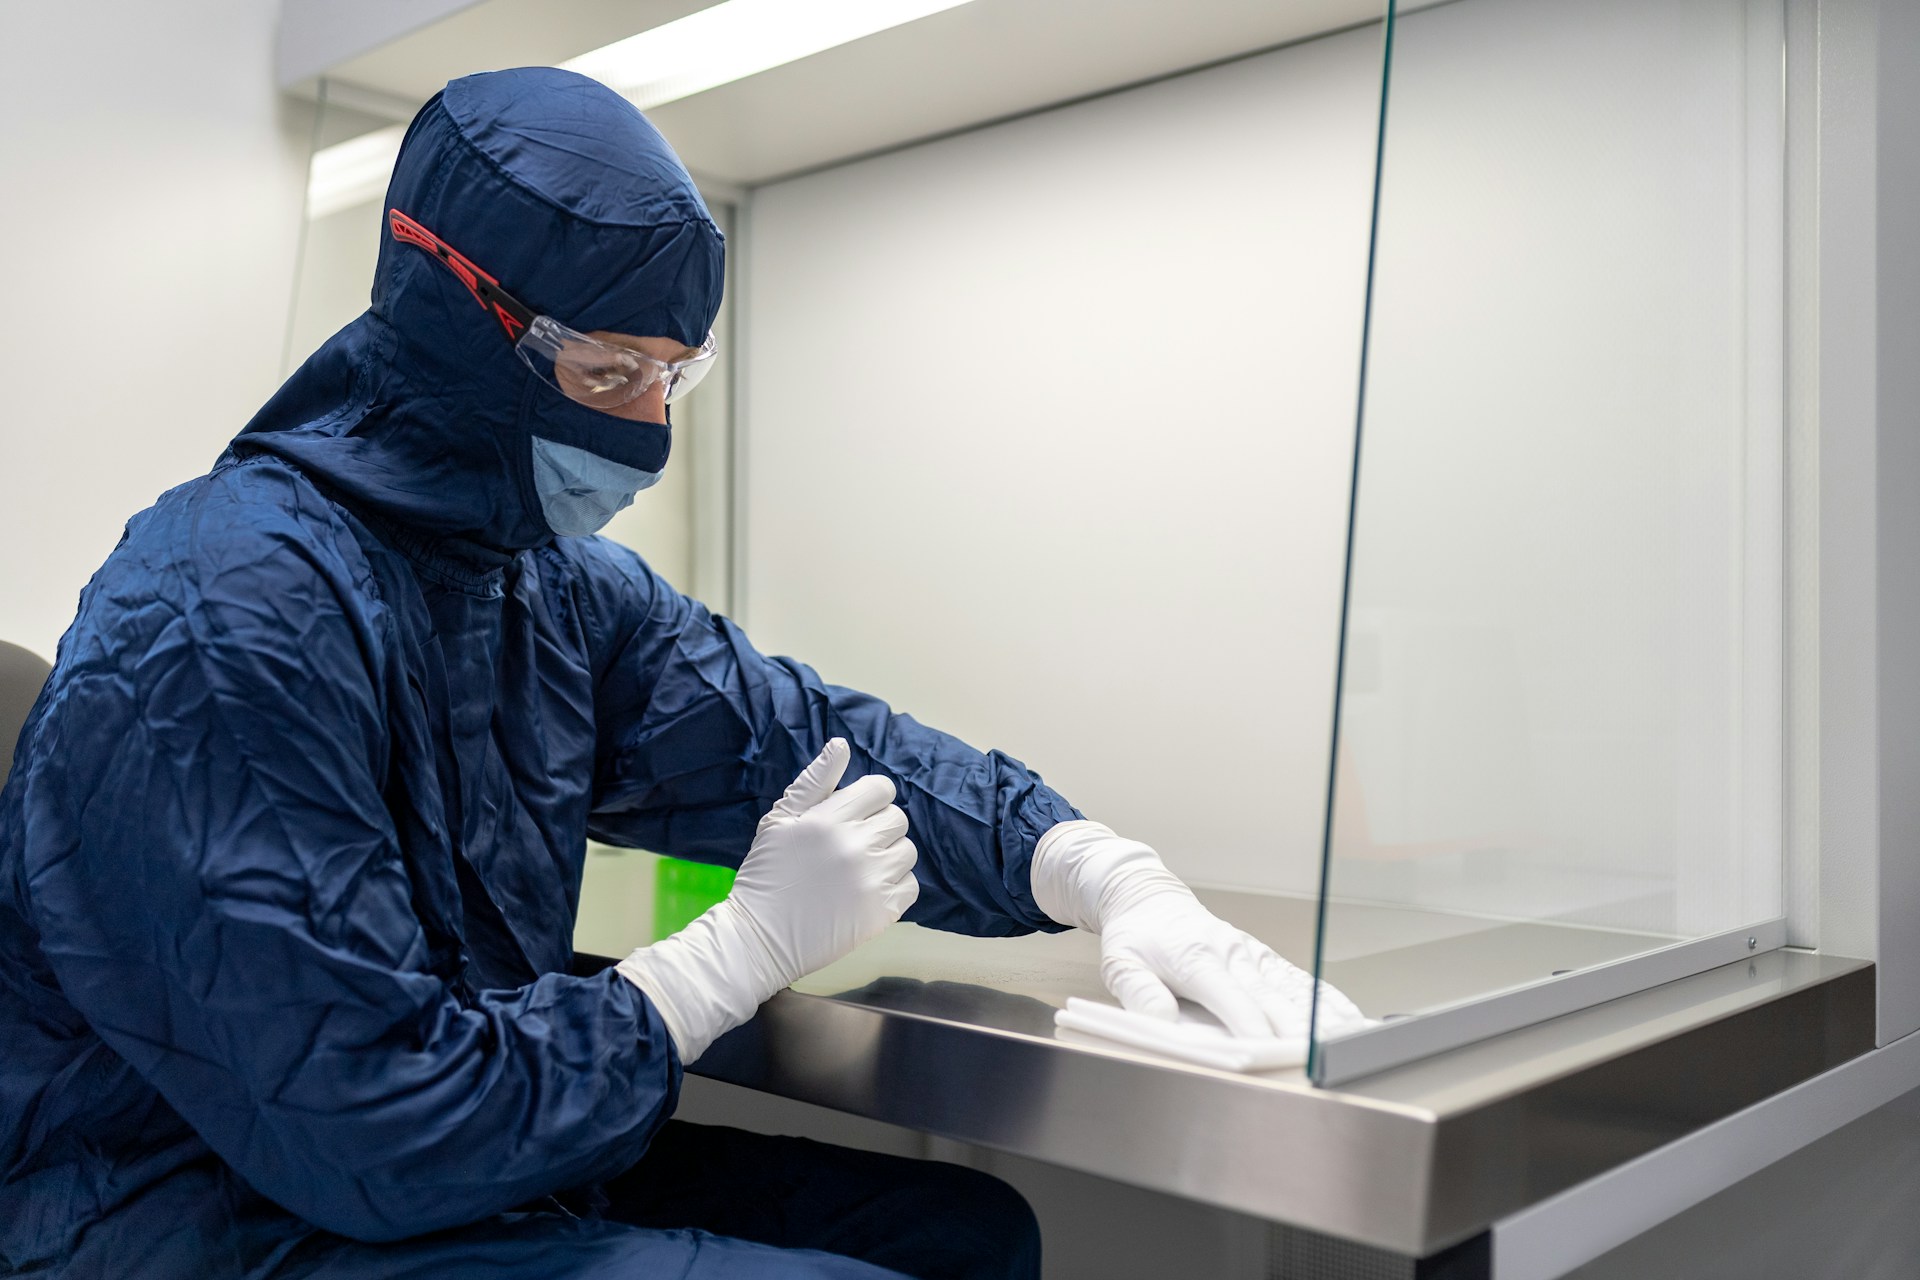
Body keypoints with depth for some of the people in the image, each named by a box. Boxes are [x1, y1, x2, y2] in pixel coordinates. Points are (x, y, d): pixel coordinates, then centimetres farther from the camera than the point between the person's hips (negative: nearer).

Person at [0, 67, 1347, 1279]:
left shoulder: (560, 579, 4)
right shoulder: (236, 616, -24)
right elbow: (368, 1127, -27)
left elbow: (812, 738, 4)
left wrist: (1112, 877, -10)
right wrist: (756, 940, -21)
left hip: (486, 1165, 8)